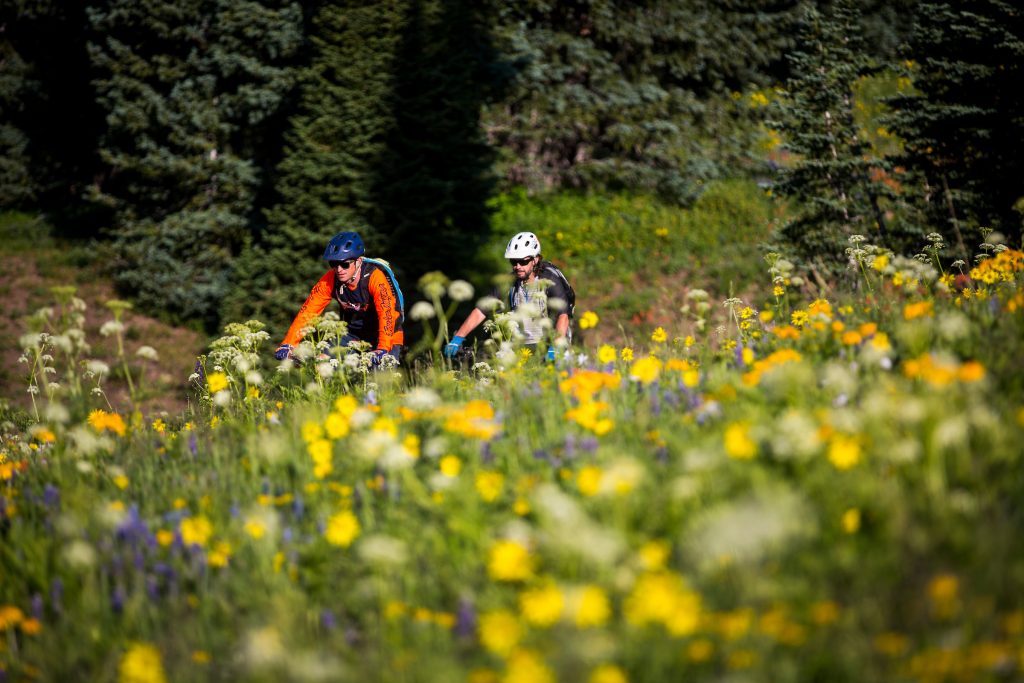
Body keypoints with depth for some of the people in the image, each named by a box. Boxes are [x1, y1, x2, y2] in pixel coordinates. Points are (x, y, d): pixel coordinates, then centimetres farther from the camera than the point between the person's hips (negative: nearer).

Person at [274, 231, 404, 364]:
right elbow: (308, 311, -16)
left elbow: (387, 314, -38)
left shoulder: (375, 277, -28)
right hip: (353, 335, 4)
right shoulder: (330, 280, -15)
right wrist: (288, 344, -27)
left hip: (386, 337, -4)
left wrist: (382, 350, -51)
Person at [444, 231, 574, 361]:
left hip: (549, 345, -4)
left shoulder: (550, 281, -12)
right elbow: (480, 311, -1)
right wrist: (457, 338, -11)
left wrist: (554, 349, -39)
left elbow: (563, 316, -24)